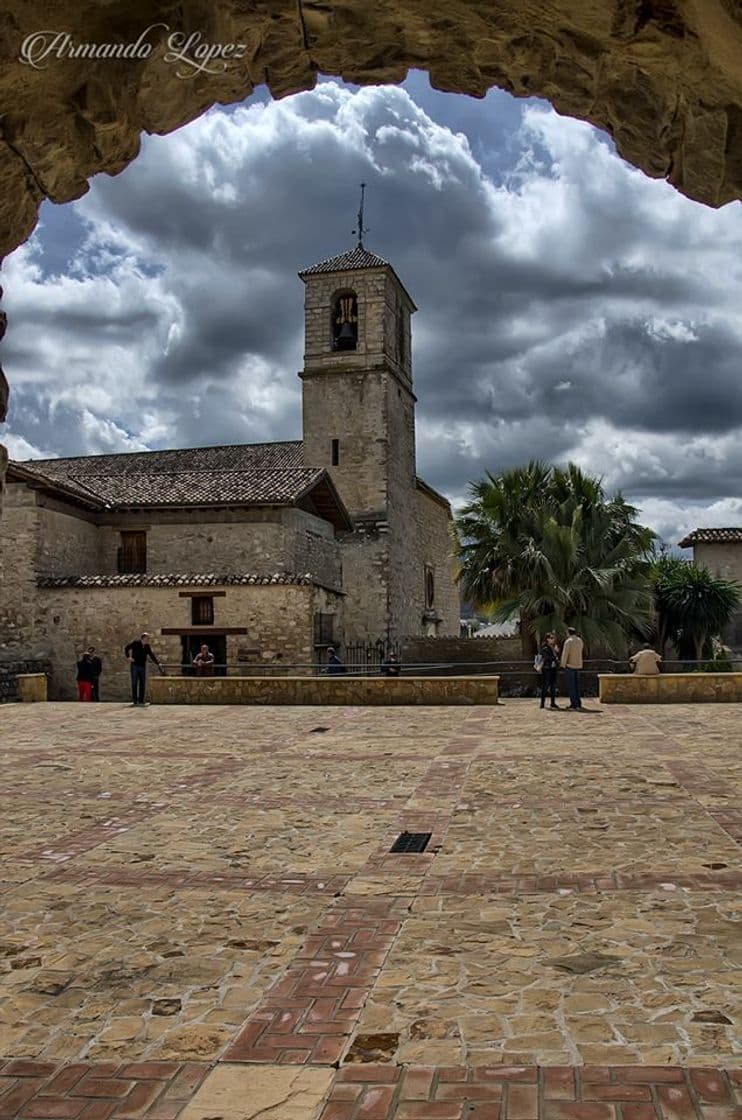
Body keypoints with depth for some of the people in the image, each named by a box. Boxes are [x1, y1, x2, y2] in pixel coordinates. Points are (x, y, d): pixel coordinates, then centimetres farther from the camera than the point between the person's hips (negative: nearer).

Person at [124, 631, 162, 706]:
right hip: (135, 666, -5)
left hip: (143, 666, 5)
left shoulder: (147, 646, 9)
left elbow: (151, 655, 13)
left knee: (142, 684, 4)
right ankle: (134, 701, -2)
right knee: (134, 684, -4)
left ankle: (141, 700, 10)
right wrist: (129, 657, -15)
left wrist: (158, 664, 9)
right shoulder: (135, 643, -6)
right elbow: (126, 648, -7)